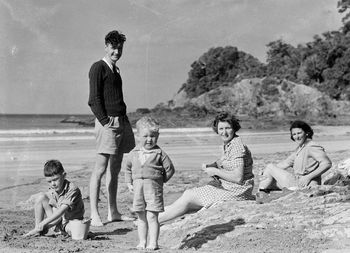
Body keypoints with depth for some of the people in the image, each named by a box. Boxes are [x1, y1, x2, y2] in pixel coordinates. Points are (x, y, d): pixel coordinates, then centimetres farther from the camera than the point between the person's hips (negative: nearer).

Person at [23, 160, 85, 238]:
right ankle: (38, 229, -5)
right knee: (41, 197, -9)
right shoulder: (52, 192, -3)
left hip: (71, 221, -5)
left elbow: (62, 211, -30)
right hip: (58, 221, 5)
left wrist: (44, 223, -35)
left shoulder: (73, 190, -22)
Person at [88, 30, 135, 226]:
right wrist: (105, 121, -16)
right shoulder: (98, 68, -5)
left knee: (115, 169, 11)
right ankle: (94, 214, -7)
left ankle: (113, 212, 17)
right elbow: (94, 99, -11)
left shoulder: (115, 70, 20)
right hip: (108, 123, -9)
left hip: (121, 122, 9)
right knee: (101, 168, -9)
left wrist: (124, 122, 15)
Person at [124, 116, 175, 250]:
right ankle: (142, 242, 18)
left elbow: (170, 169, 1)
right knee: (141, 217, 10)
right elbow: (128, 168, 21)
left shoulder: (159, 153, -4)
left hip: (153, 188, -4)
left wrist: (160, 181, 0)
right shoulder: (134, 153, 7)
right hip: (138, 187, 4)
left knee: (152, 216, -5)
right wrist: (129, 183, 14)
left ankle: (153, 242, 2)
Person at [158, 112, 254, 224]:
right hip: (225, 185, 9)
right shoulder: (228, 144, 7)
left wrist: (215, 171, -16)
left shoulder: (237, 146, -21)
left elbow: (238, 178, -26)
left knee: (189, 198, -5)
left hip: (235, 191, -9)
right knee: (188, 193, 7)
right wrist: (209, 166, -1)